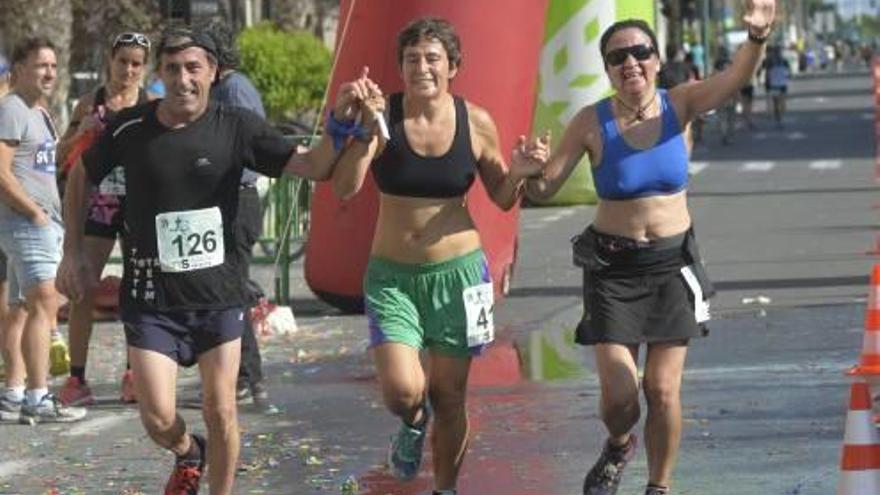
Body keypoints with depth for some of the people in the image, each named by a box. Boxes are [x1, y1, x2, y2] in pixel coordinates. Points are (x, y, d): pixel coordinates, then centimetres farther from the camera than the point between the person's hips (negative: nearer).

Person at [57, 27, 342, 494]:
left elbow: (311, 167, -9)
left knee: (220, 412, 1)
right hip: (150, 296, 0)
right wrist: (73, 252, 9)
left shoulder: (236, 128, -6)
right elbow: (80, 176, 12)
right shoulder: (130, 128, -5)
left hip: (218, 292, 0)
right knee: (158, 419, -5)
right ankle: (188, 455, 30)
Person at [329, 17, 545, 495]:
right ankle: (414, 423, 21)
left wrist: (517, 174, -13)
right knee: (402, 390, -16)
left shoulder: (475, 123, -3)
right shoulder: (382, 115, -10)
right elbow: (344, 188, -20)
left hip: (457, 271, 1)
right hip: (391, 275, -1)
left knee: (449, 398, 8)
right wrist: (362, 125, -32)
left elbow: (501, 199, 9)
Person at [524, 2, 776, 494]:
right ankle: (620, 445, 29)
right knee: (618, 394, -7)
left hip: (672, 263, 1)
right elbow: (545, 188, -5)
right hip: (613, 267, -1)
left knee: (663, 390, -1)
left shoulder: (679, 105, -5)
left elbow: (736, 77, -22)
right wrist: (529, 172, -29)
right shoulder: (592, 122, -8)